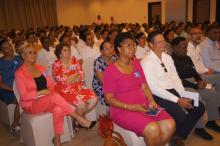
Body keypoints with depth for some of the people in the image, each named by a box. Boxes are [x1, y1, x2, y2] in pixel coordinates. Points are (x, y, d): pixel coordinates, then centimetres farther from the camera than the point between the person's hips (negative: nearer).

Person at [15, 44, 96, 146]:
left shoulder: (40, 68, 10)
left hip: (46, 101, 5)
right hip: (30, 104, -5)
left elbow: (51, 85, 10)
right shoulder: (20, 73, -8)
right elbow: (24, 96, -13)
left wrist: (50, 90, -13)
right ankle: (79, 119, -25)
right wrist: (42, 92, -21)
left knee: (58, 109, -31)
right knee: (55, 96, -33)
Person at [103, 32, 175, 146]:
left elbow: (144, 87, 12)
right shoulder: (110, 70, -9)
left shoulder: (136, 64, 11)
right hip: (122, 110, -6)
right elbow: (109, 99, -10)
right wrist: (130, 107, -20)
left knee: (170, 125, -15)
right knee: (152, 129, -27)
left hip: (144, 106, 6)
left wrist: (151, 100, -7)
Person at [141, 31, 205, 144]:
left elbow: (175, 78, 11)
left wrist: (184, 96, -4)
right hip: (159, 95, -8)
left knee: (199, 108, -3)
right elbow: (153, 88, -17)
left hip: (173, 91, 8)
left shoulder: (168, 57, 12)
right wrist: (177, 100, -17)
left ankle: (180, 135, 11)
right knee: (181, 116, -26)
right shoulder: (146, 62, -12)